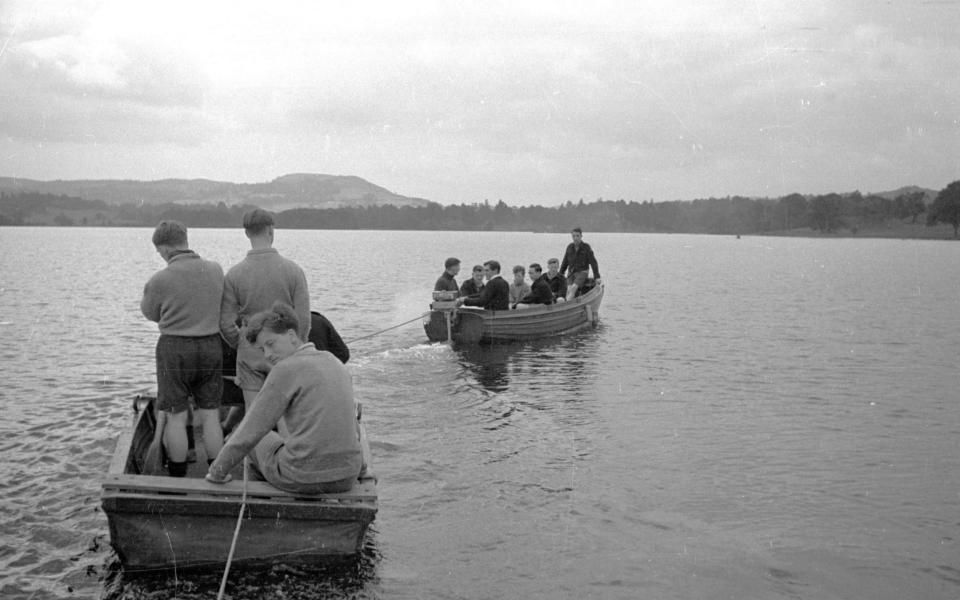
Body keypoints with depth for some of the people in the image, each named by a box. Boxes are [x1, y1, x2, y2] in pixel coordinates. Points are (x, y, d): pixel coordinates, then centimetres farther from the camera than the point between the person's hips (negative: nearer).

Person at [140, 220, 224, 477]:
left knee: (176, 418, 6)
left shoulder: (160, 280, -14)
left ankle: (178, 481, 13)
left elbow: (151, 314, 3)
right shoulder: (215, 270, -2)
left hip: (175, 349, -4)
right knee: (210, 416, 10)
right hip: (211, 346, 4)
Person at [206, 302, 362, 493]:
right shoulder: (336, 364, 9)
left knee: (256, 439, 27)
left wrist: (217, 470, 5)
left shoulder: (286, 369, -12)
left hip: (303, 476, -6)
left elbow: (252, 430, -8)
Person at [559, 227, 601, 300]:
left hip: (582, 272, -4)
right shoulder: (569, 247, 5)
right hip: (571, 272, 4)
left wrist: (597, 277, -9)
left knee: (573, 288, -25)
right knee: (569, 289, -18)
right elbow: (565, 262, 14)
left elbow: (593, 262, -6)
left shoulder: (586, 247, -6)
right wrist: (560, 274, 13)